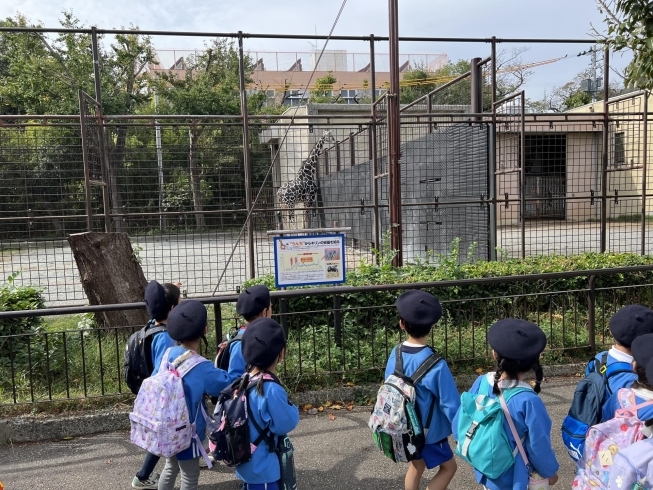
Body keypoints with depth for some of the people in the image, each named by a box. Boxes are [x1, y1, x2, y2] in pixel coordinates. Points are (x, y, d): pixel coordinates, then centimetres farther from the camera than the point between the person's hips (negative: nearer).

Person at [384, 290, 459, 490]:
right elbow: (450, 403, -21)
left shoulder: (395, 355, -12)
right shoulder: (435, 365, -31)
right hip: (428, 429, -6)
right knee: (448, 467, 17)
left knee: (416, 466, 25)